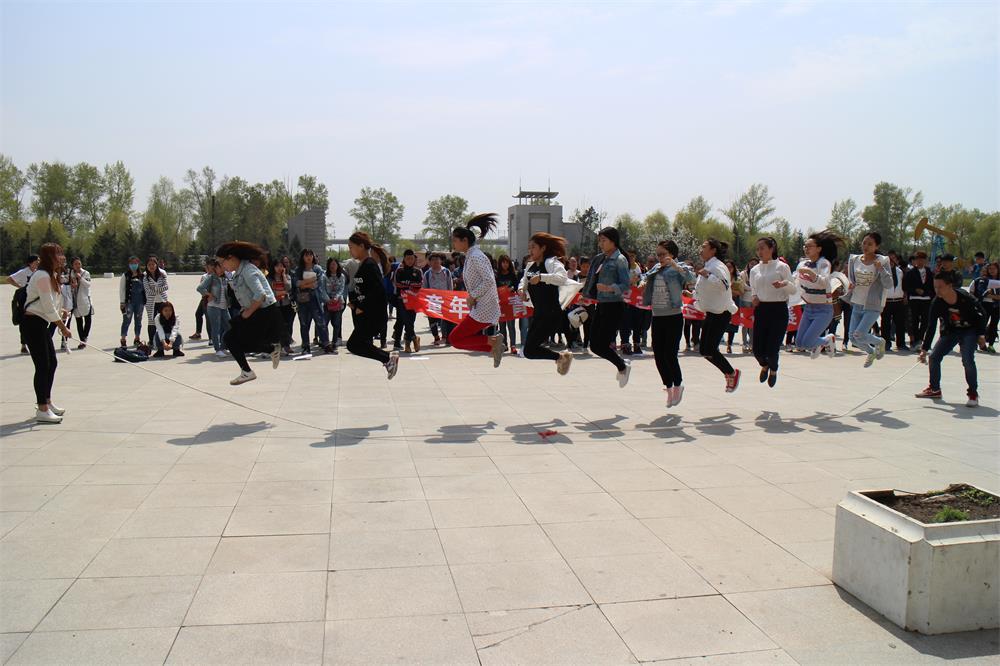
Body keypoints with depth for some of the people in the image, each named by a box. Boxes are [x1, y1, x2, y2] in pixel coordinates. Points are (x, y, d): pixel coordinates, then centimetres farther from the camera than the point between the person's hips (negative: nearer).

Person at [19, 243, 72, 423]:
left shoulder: (52, 276, 13)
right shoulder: (42, 276, -18)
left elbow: (55, 305, 13)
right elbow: (48, 307, -20)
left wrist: (61, 324, 7)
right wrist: (63, 327, -13)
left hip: (42, 324, 10)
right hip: (32, 323, -10)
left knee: (52, 363, 14)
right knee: (43, 366, -10)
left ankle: (46, 403, 26)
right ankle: (42, 410, -6)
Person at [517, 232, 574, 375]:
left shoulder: (551, 262, -12)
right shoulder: (530, 266, 11)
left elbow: (562, 278, -31)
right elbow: (524, 281, 26)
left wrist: (541, 277, -39)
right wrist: (521, 289, 4)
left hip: (552, 314, -9)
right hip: (539, 314, 9)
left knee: (529, 350, -13)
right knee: (528, 349, 7)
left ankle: (561, 356, 9)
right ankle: (562, 357, 23)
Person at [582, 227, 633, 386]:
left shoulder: (620, 260, -10)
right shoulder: (601, 259, 13)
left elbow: (626, 285, -17)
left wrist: (609, 288, -31)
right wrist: (587, 296, 21)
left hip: (614, 307, -8)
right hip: (600, 306, 8)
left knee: (601, 345, -8)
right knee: (594, 345, 6)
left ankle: (623, 367, 17)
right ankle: (622, 363, 27)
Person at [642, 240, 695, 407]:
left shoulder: (678, 268, -5)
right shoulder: (655, 268, 11)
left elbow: (691, 278, -23)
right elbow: (646, 277, 27)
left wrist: (675, 265, -33)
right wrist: (643, 282, 4)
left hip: (673, 317, -6)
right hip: (657, 317, 6)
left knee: (669, 354, -9)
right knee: (658, 356, 6)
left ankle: (678, 384, 17)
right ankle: (669, 389, 22)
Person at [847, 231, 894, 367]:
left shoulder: (882, 261, -8)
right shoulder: (854, 260, 4)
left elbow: (889, 284, -14)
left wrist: (881, 269, -28)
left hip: (873, 306, -5)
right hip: (857, 304, 5)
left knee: (859, 335, -17)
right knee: (853, 338, 3)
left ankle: (879, 342, 16)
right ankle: (872, 352, 33)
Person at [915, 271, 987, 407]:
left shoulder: (965, 297, -27)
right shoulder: (936, 303, -20)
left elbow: (981, 314, -10)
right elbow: (930, 327, -15)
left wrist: (981, 334, -14)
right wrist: (924, 349, -17)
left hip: (969, 330, -4)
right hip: (950, 331, 4)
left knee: (967, 360, -20)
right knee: (934, 357, -2)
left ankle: (973, 394, -4)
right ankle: (935, 389, 17)